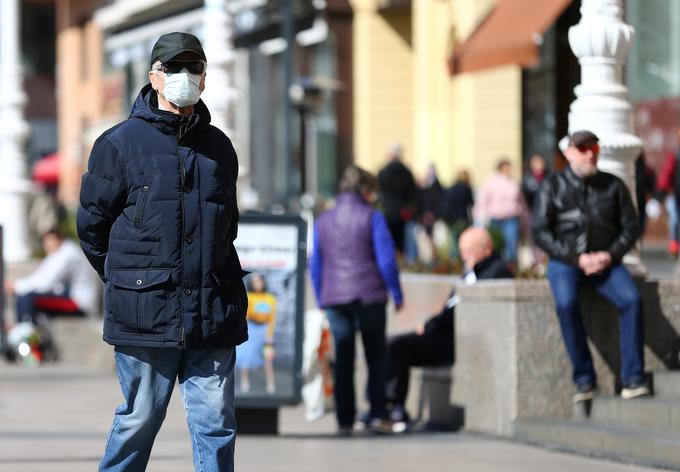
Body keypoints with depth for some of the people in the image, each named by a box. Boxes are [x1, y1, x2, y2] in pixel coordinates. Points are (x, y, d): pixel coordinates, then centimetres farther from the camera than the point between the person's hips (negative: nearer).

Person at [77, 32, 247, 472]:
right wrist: (125, 279, 7)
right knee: (139, 419, 3)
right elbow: (92, 223, 4)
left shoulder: (218, 147, 13)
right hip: (146, 312, -4)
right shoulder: (120, 143, -1)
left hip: (213, 314, 4)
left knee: (217, 424, 1)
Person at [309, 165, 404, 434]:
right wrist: (396, 294, 0)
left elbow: (315, 265, 12)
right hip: (368, 296, -3)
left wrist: (321, 300, 18)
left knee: (343, 361, 7)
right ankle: (377, 414, -2)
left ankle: (344, 420, 4)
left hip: (334, 298, 3)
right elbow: (386, 260, -8)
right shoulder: (372, 218, -4)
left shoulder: (323, 221, 10)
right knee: (375, 357, 7)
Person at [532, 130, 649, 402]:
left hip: (605, 260, 2)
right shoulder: (553, 186, 4)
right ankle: (584, 379, -24)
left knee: (631, 299, -27)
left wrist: (610, 255, -10)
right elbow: (540, 232, -2)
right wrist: (576, 258, -12)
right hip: (565, 261, -1)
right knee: (566, 303, -33)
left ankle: (633, 378, -24)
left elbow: (630, 226, 9)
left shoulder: (613, 185, 9)